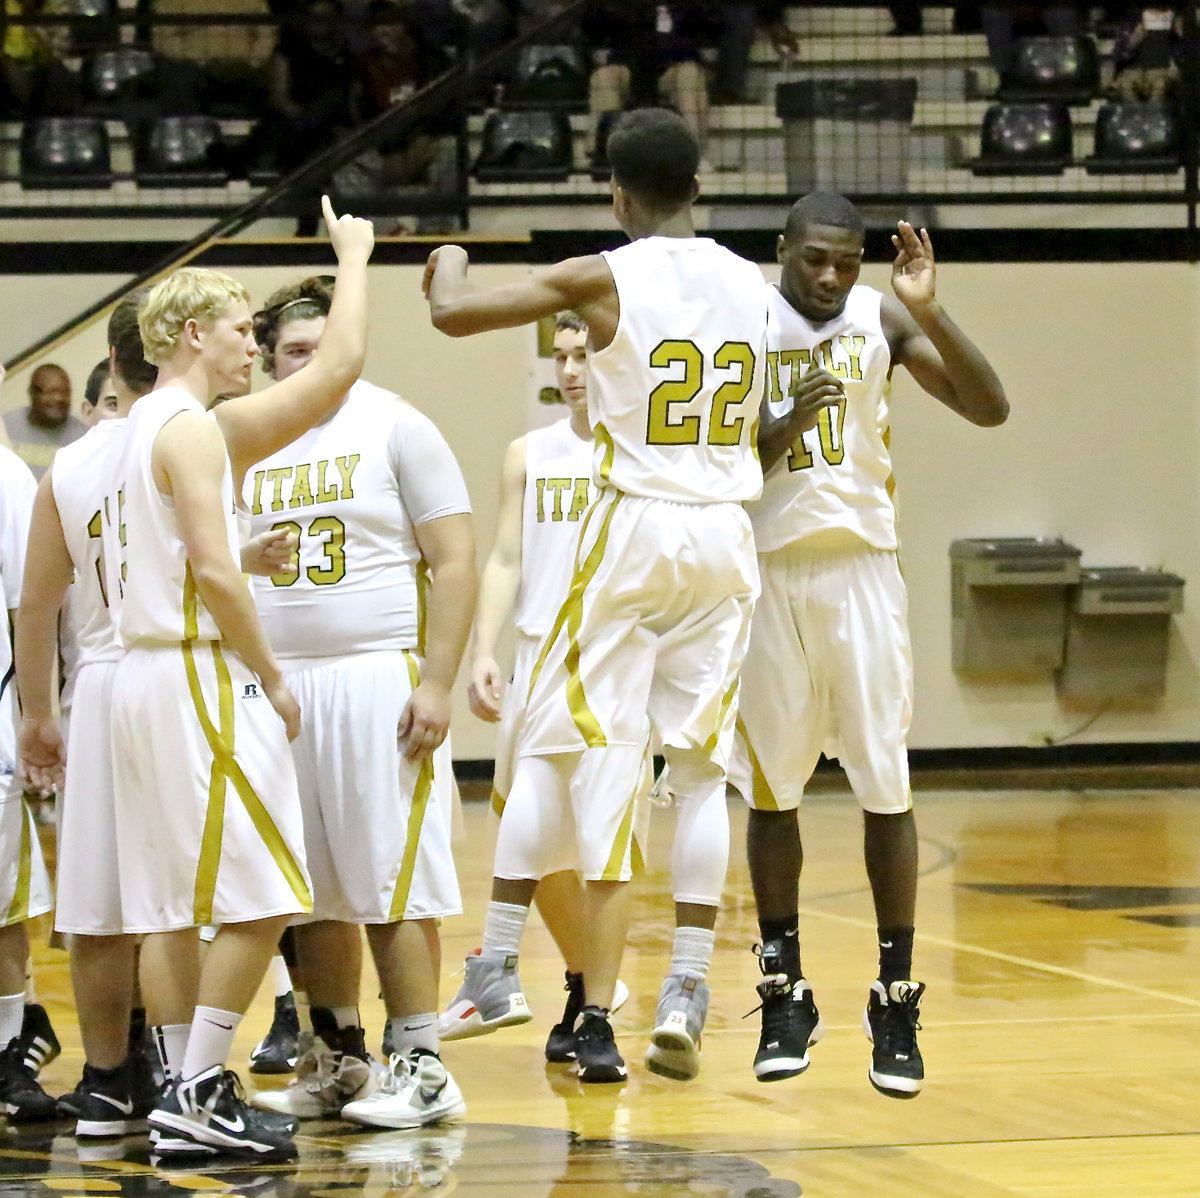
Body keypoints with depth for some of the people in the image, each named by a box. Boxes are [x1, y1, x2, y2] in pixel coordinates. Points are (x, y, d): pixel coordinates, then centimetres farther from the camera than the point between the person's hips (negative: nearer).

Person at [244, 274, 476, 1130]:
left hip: (380, 681, -5)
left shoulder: (395, 428, -1)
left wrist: (437, 681, -14)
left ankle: (420, 1065, -1)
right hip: (278, 684, 5)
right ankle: (338, 1060, 18)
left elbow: (455, 561, -5)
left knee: (392, 883, -6)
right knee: (313, 891, 8)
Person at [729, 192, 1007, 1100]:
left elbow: (989, 409, -9)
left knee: (886, 786, -2)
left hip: (862, 566, 0)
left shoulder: (882, 320, 0)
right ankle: (786, 994, 15)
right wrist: (785, 427, -21)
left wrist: (930, 312, -20)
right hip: (768, 572, 0)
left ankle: (897, 1001, 3)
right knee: (772, 790, 5)